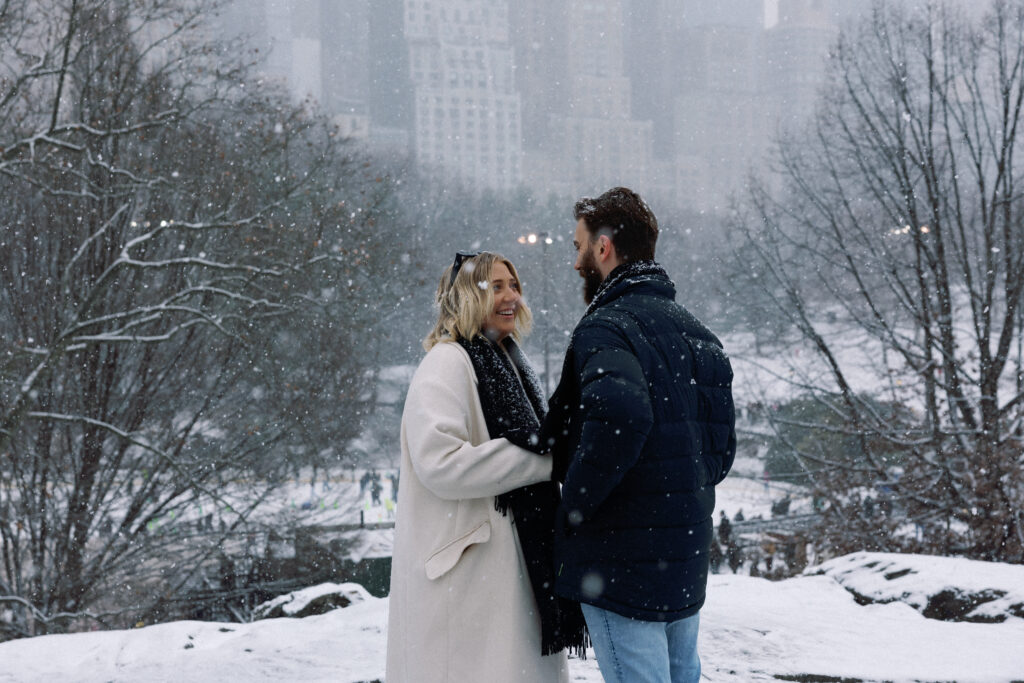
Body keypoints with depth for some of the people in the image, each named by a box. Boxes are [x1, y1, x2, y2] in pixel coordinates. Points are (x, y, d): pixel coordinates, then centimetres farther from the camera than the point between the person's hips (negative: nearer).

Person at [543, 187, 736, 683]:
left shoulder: (606, 329, -14)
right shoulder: (694, 331, 15)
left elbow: (620, 415, -33)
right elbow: (722, 448, 17)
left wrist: (573, 505, -21)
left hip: (623, 566, -8)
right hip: (688, 561, 9)